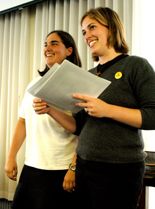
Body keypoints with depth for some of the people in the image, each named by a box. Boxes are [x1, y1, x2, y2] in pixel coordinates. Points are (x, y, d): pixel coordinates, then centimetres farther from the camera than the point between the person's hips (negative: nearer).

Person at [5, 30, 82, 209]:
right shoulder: (35, 84, 11)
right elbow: (22, 121, 14)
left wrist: (74, 168, -17)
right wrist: (11, 157, 11)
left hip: (60, 172, -6)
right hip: (31, 167, 6)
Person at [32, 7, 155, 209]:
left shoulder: (136, 65, -5)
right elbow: (79, 126, 13)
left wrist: (107, 110, -22)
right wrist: (51, 110, -1)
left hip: (119, 170, -6)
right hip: (84, 166, 6)